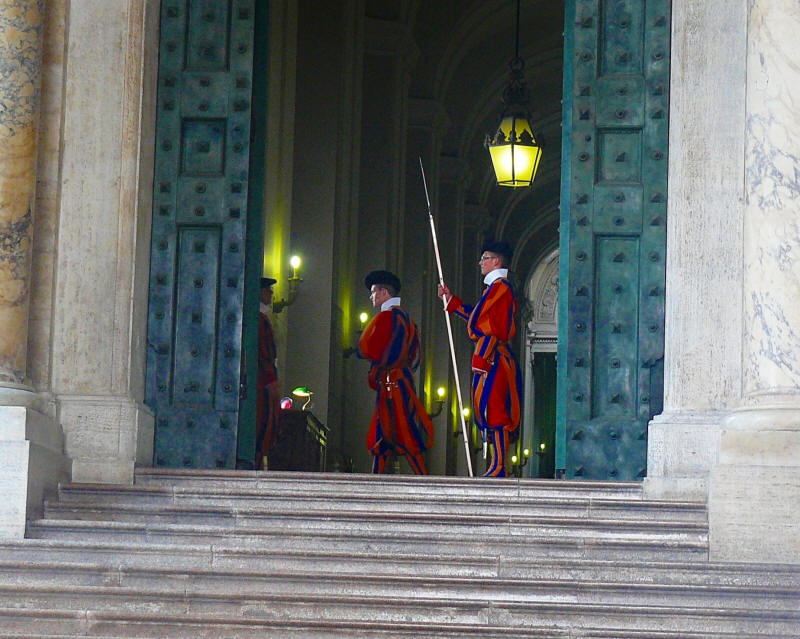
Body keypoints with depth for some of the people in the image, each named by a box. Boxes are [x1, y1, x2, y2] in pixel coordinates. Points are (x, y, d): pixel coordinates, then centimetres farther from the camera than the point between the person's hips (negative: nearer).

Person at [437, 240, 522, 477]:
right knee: (494, 411, 9)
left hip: (492, 359, -11)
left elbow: (496, 329, -18)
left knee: (492, 409, -13)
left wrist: (481, 359, -21)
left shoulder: (499, 287, -10)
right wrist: (451, 300, 40)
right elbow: (478, 317, 33)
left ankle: (499, 467, -16)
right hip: (492, 358, 11)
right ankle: (498, 466, 8)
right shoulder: (496, 289, 22)